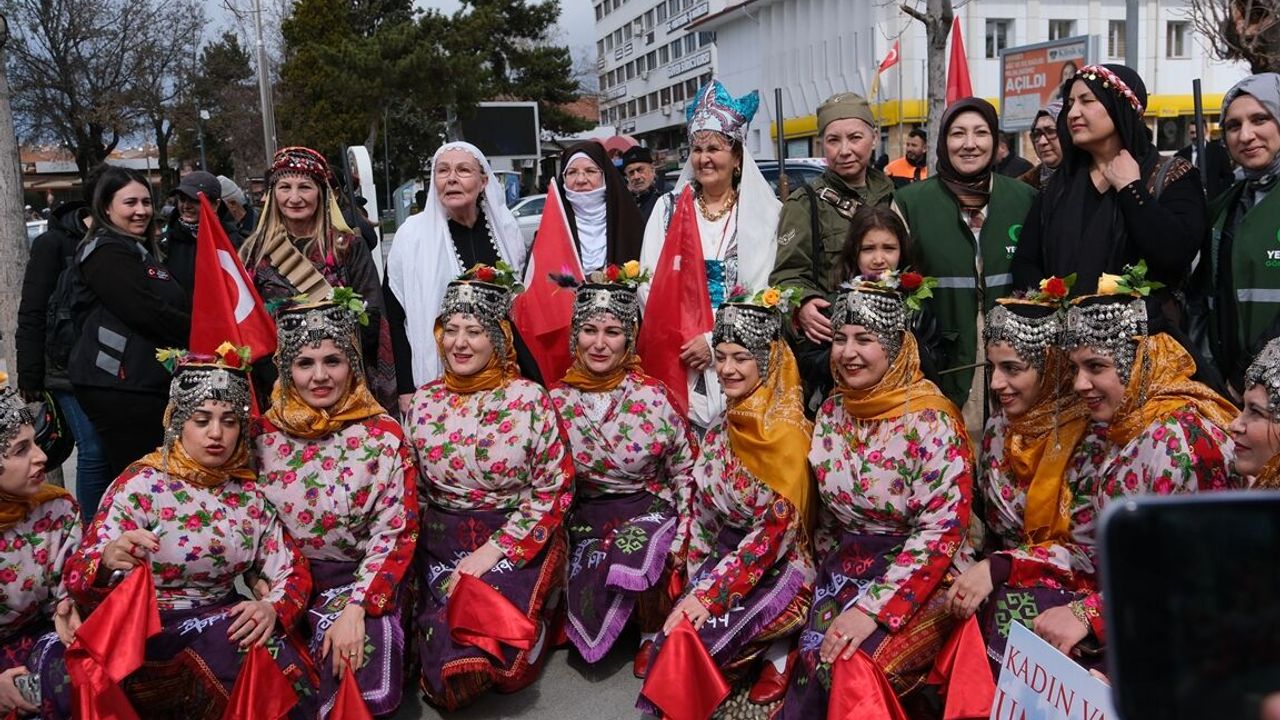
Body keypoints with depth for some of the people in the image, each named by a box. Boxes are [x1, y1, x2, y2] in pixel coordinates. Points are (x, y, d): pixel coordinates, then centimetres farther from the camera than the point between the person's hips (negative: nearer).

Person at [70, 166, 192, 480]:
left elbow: (179, 305, 23)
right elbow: (148, 314, -18)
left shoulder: (142, 251, 22)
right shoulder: (106, 253, -8)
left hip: (149, 382, 10)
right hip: (120, 386, -10)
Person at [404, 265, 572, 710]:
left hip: (516, 545, -2)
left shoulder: (529, 400, -9)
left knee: (487, 639, -20)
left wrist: (493, 551, -14)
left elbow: (554, 490, -9)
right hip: (442, 546, 3)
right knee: (445, 664, -13)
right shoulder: (423, 403, 2)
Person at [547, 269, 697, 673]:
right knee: (583, 600, -17)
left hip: (647, 508, -2)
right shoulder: (558, 401, -5)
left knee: (635, 555, -33)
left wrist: (681, 536, -7)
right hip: (585, 515, 2)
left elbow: (685, 470, -2)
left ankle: (653, 633, -1)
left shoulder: (652, 397, -11)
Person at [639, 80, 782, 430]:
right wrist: (683, 340, -8)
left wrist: (717, 339, -12)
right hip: (675, 354, 1)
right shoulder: (669, 208, 10)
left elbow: (768, 290, -3)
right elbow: (649, 282, 4)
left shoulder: (764, 212, 3)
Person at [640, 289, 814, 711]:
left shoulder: (787, 433, -17)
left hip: (776, 571, -7)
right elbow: (704, 511, 10)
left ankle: (777, 655, 0)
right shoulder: (724, 427, 5)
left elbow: (776, 530, -19)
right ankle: (772, 651, 5)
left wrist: (712, 592, -20)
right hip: (722, 559, 7)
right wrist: (696, 584, 2)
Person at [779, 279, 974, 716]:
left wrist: (874, 608, -23)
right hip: (847, 569, 5)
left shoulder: (931, 420, -15)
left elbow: (943, 530, -19)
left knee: (851, 665, -26)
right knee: (814, 659, -20)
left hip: (921, 578, -5)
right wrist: (830, 577, 8)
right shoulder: (833, 411, 3)